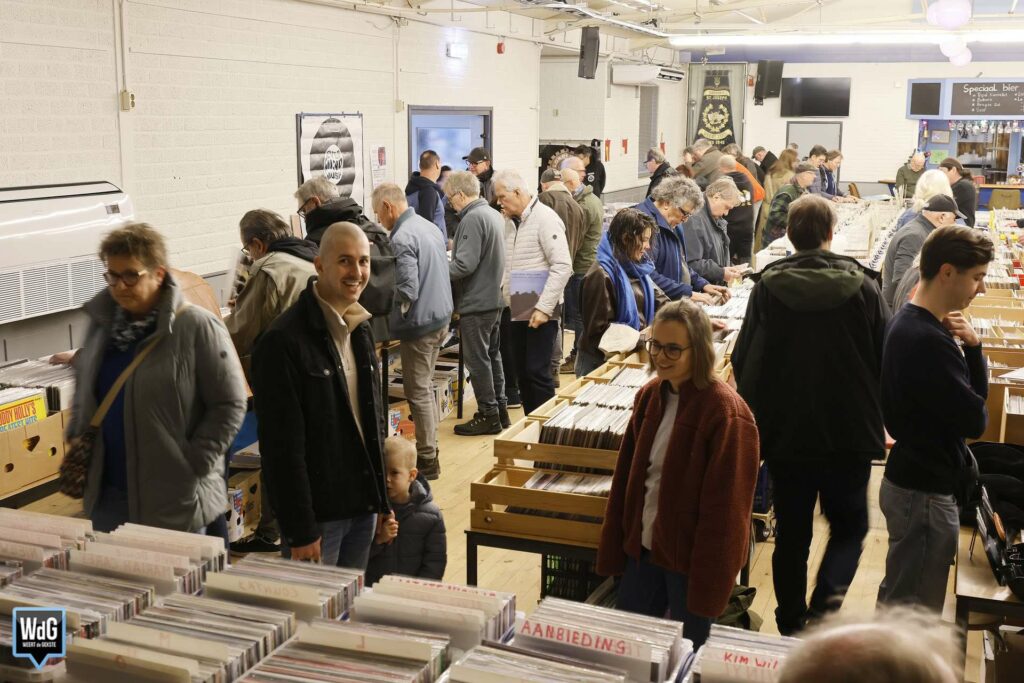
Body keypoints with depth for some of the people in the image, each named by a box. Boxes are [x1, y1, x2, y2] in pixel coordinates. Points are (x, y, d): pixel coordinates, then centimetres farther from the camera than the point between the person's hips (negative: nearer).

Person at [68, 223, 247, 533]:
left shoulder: (196, 327, -14)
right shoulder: (102, 322, 5)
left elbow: (230, 404, -12)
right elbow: (84, 389, 22)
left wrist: (194, 464, -14)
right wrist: (76, 438, 8)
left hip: (175, 500, -5)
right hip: (107, 495, 6)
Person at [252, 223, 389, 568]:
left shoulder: (360, 329, 9)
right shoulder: (283, 341, -17)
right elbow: (282, 445, -19)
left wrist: (384, 502, 14)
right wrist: (300, 531, -18)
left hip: (362, 507, 7)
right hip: (317, 513, -7)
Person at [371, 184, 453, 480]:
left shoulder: (402, 238, -19)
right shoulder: (430, 226, 10)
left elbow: (407, 291, -25)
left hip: (420, 324, -9)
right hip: (441, 317, 9)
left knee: (418, 392, 0)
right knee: (425, 386, 21)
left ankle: (427, 461, 7)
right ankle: (430, 445, 30)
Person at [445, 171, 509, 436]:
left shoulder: (472, 218, -19)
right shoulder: (494, 214, 10)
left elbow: (465, 265, -24)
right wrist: (455, 251, 16)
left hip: (475, 303, -9)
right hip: (494, 299, 9)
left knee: (478, 360, 0)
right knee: (493, 355, 17)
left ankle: (488, 415, 7)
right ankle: (500, 410, 24)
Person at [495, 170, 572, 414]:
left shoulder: (545, 218, -10)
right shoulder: (512, 223, 16)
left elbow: (562, 266, -18)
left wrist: (544, 308, -21)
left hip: (541, 313, -8)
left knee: (537, 372, -7)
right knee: (522, 373, 11)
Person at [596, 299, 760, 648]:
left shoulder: (725, 413, -19)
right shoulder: (650, 396, 1)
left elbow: (724, 507, -18)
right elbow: (626, 475, 7)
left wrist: (708, 584, -15)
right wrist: (612, 550, 9)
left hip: (691, 557, -6)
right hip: (644, 546, 6)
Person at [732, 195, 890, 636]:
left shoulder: (767, 288, -7)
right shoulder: (863, 287, -7)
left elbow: (743, 362, -3)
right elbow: (887, 362, -1)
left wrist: (756, 420, 12)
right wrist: (875, 419, 14)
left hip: (784, 434, 1)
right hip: (851, 434, -1)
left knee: (791, 533, 14)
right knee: (848, 526, 16)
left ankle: (791, 628, 21)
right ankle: (826, 598, -7)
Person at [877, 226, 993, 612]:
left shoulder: (909, 323, 7)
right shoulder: (928, 341, -26)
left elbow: (977, 394, 9)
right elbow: (976, 420, -22)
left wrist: (971, 346, -10)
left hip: (911, 481, 10)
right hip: (926, 493, -10)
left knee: (896, 597, 22)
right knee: (915, 613, 2)